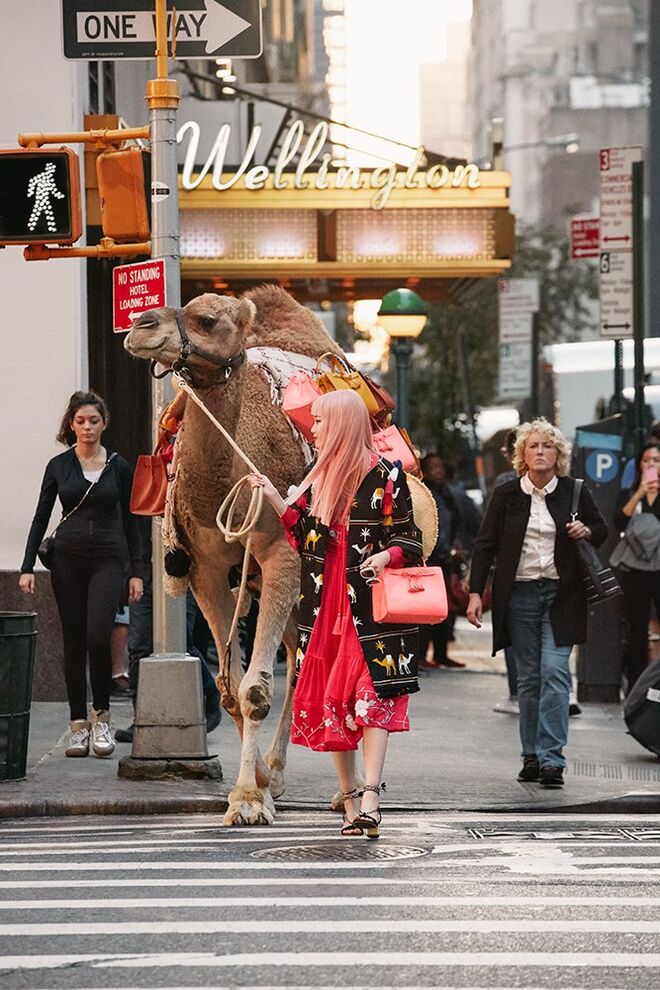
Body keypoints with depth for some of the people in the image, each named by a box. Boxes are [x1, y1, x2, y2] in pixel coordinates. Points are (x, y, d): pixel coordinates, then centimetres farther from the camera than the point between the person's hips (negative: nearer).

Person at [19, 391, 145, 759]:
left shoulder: (119, 467, 5)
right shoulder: (58, 466, 6)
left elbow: (130, 522, 8)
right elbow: (41, 517, 6)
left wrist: (136, 572, 3)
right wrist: (28, 567, -3)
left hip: (108, 559, -1)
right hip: (68, 558, 2)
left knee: (98, 636, -17)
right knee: (74, 642, 2)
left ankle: (102, 717, -1)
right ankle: (79, 726, 7)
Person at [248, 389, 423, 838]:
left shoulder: (386, 475, -4)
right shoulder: (319, 478, 14)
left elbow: (408, 537, -4)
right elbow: (308, 539, 14)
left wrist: (386, 556, -22)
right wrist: (276, 499, 8)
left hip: (369, 607, -6)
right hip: (324, 606, 6)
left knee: (372, 696, -14)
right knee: (329, 703, 4)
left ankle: (370, 798, -22)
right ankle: (351, 802, 10)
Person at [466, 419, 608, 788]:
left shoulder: (574, 491, 2)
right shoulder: (507, 494, 2)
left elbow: (602, 529, 16)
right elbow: (486, 545, 4)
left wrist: (586, 532, -8)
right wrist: (476, 592, -3)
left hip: (562, 594, -1)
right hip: (520, 594, 1)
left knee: (555, 671, -12)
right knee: (529, 678, 5)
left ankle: (551, 758, -15)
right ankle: (532, 756, 13)